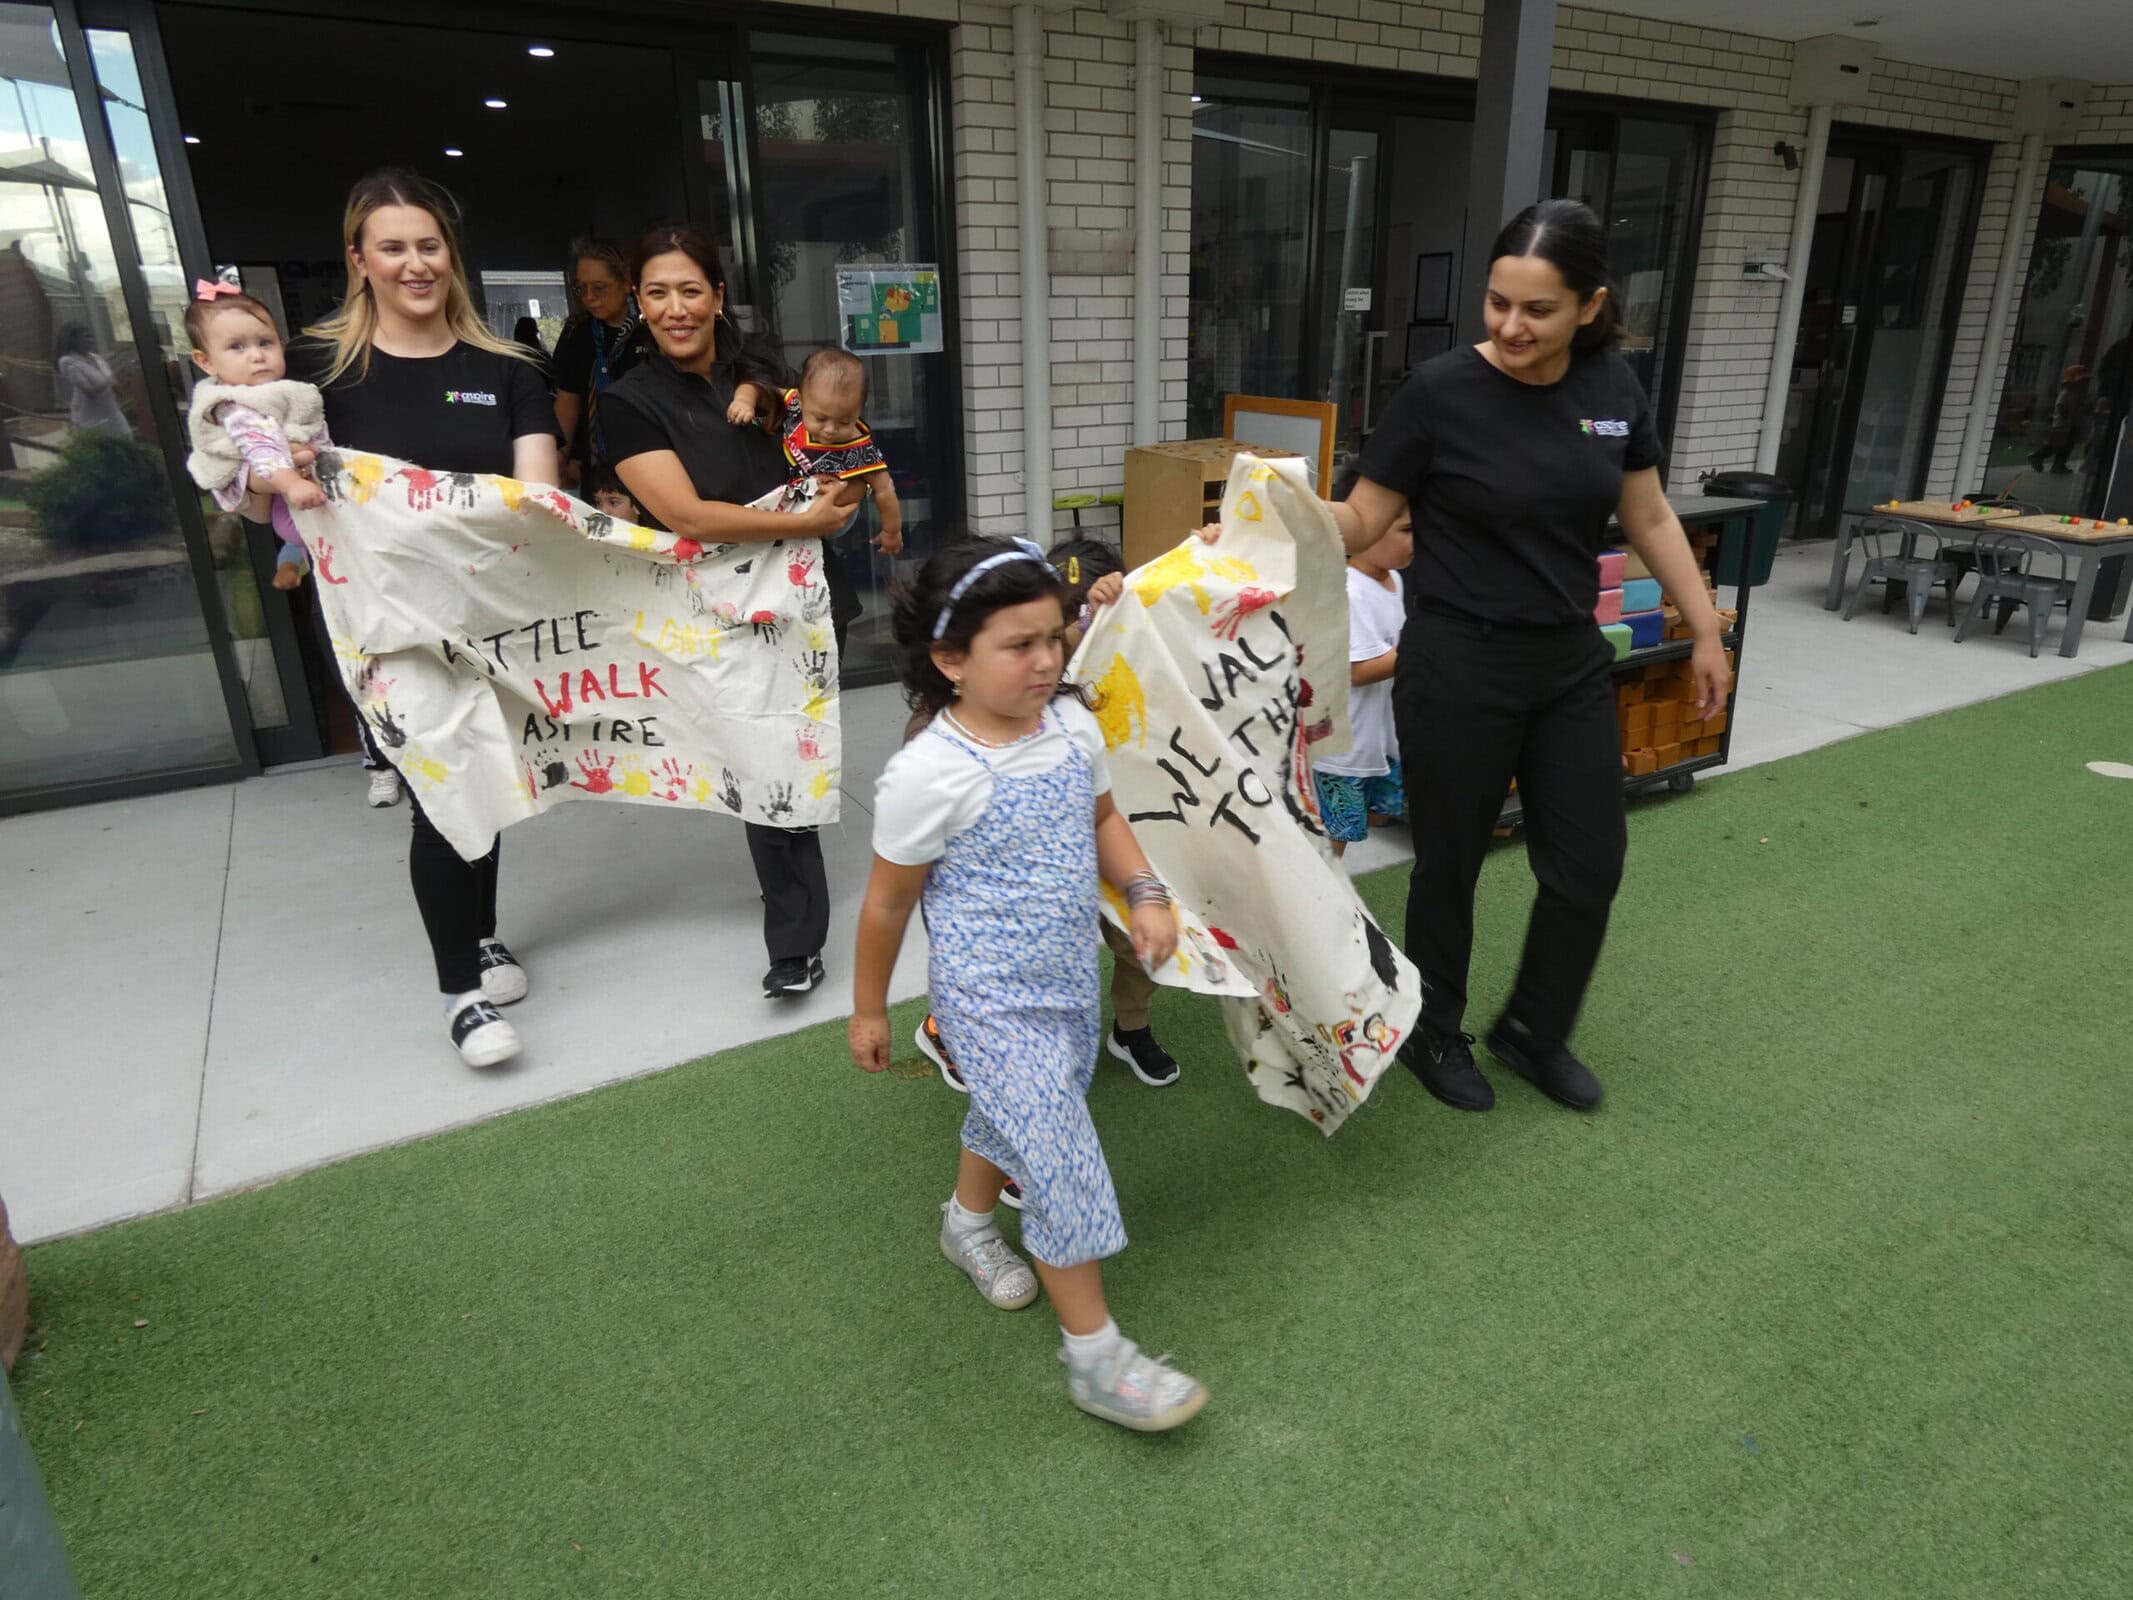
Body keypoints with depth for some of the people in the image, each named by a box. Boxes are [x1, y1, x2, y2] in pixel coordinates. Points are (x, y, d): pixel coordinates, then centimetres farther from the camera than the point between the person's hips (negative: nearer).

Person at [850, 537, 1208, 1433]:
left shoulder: (1072, 726, -6)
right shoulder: (927, 775, -24)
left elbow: (1101, 818, 12)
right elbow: (888, 903, -12)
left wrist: (1144, 894, -4)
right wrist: (868, 1009, -1)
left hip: (1071, 979, 7)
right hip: (993, 1000, -7)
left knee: (1016, 1115, 26)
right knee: (1064, 1160, -4)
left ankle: (968, 1223, 55)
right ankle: (1094, 1355, 13)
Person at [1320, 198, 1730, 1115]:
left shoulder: (1614, 391, 1)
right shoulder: (1441, 390, -13)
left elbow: (1651, 521, 11)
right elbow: (1363, 521, -8)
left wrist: (1705, 632, 12)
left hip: (1572, 663, 5)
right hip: (1457, 666, -5)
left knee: (1590, 862, 9)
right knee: (1451, 861, 8)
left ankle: (1533, 1031, 33)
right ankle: (1432, 1033, 32)